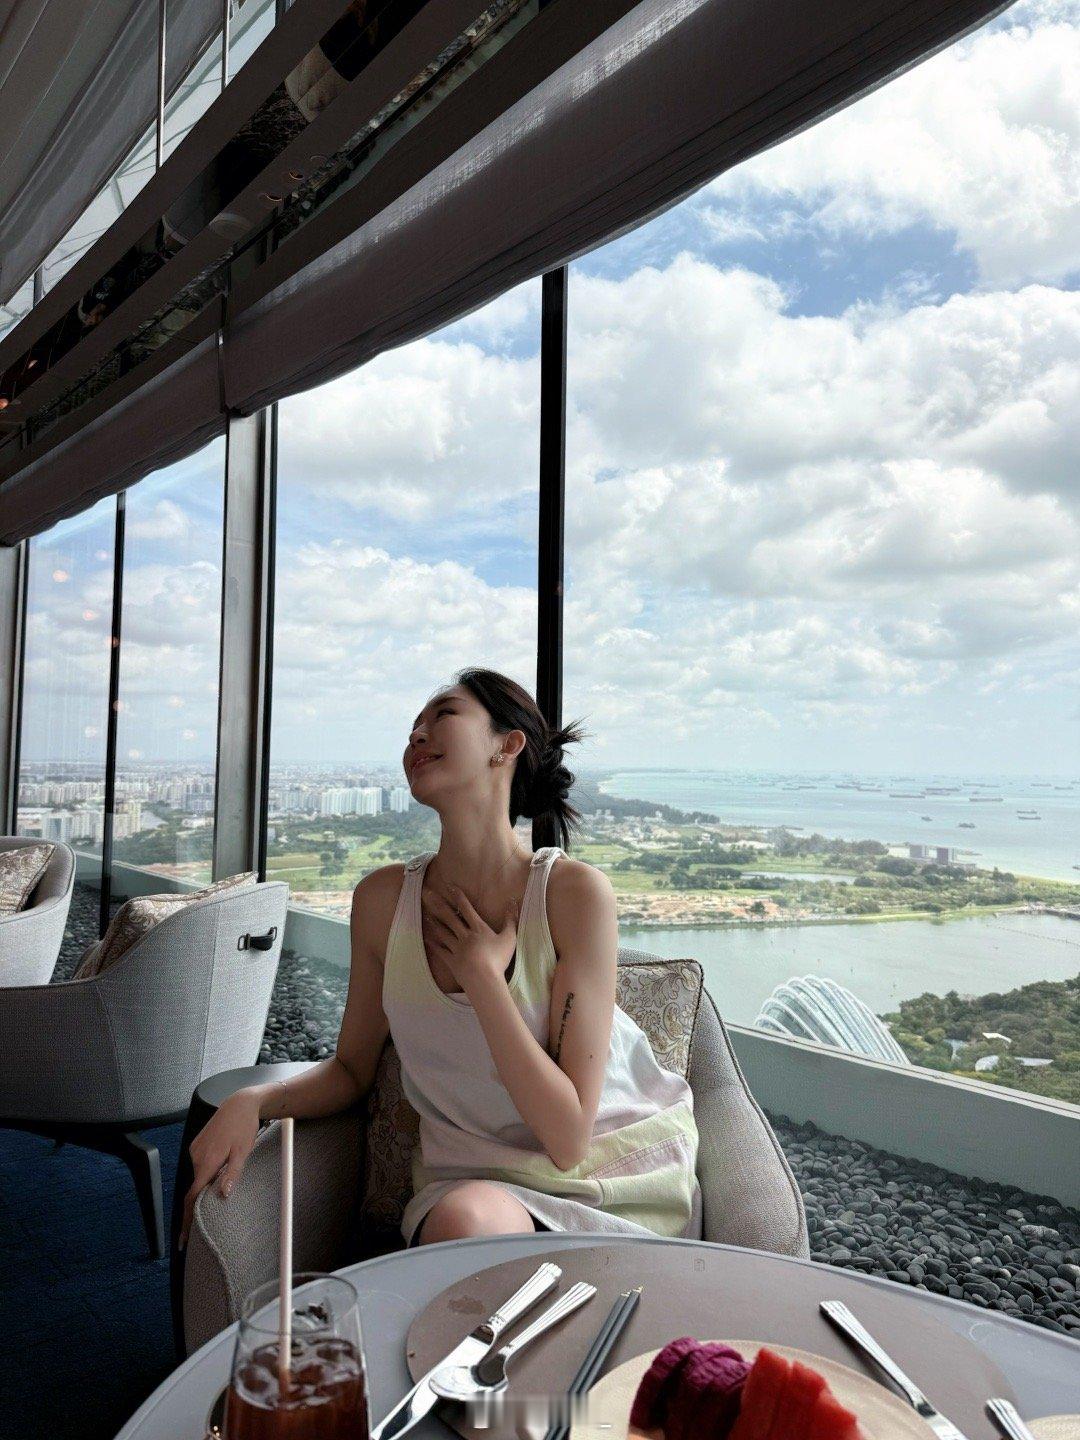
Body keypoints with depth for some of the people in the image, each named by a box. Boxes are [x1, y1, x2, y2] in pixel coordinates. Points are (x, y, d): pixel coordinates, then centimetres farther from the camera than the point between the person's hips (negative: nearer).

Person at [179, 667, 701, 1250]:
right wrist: (250, 1103, -10)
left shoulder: (576, 891, -18)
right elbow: (351, 1068, 9)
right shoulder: (384, 898, -5)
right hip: (476, 1177, 1)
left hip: (618, 1182, -1)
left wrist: (482, 975, -20)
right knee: (463, 1222, -32)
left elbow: (569, 1142, -17)